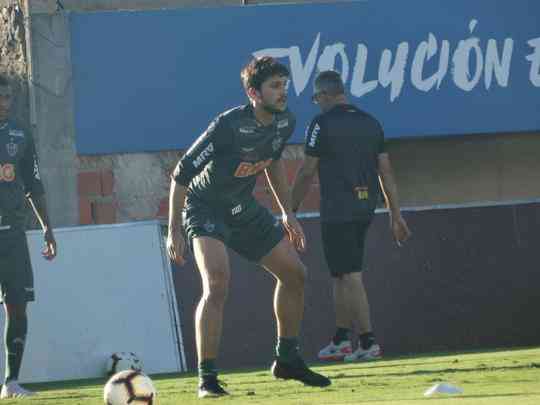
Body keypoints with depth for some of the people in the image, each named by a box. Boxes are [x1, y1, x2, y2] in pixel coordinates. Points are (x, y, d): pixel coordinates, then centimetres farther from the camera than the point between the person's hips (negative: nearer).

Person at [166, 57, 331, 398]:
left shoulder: (285, 123, -7)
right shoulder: (228, 126, -30)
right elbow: (181, 174, -23)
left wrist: (287, 214, 15)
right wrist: (174, 231, -22)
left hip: (244, 208, 8)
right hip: (205, 209, -8)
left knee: (294, 273, 9)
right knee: (217, 284, -27)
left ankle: (287, 360, 26)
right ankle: (207, 379, -21)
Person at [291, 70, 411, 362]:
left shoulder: (322, 124, -8)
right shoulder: (370, 122, 11)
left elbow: (307, 172, -7)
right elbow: (385, 171, 10)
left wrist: (291, 209, 2)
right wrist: (396, 215, 12)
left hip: (337, 212, -7)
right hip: (365, 208, 7)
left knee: (350, 276, -6)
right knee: (342, 274, 16)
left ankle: (368, 342, -11)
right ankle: (341, 340, 20)